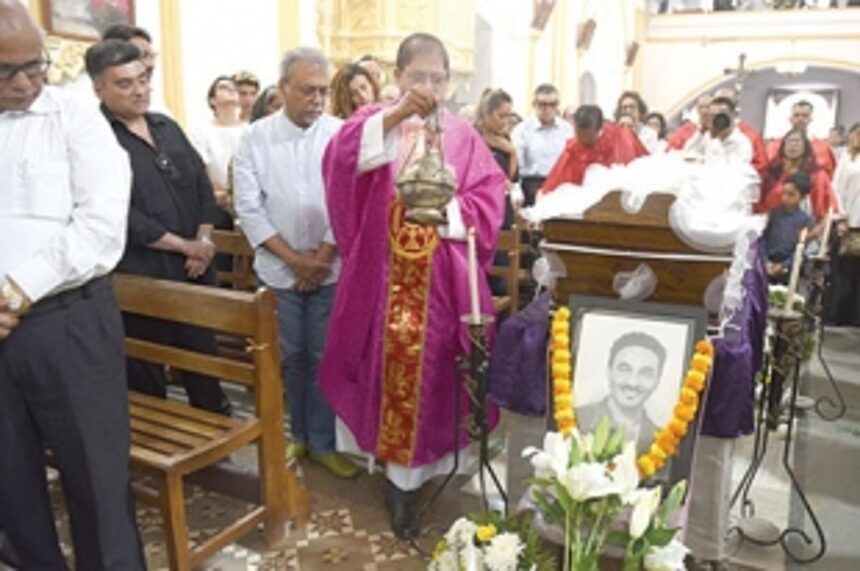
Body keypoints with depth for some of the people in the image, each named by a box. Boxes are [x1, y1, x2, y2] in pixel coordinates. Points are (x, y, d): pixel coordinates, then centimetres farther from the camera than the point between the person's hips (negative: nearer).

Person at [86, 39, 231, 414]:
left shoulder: (167, 127, 12)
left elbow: (202, 185, 11)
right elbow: (122, 215, -18)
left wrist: (204, 241, -3)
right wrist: (185, 245, -13)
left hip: (193, 269, 6)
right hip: (139, 277, -6)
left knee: (203, 359, 18)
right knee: (146, 374, 9)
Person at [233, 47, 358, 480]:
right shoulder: (256, 137, -2)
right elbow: (249, 207, -4)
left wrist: (322, 257, -8)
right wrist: (294, 258, -9)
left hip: (331, 268, -1)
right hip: (279, 270, 1)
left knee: (324, 357, 7)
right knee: (290, 356, 12)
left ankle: (322, 442, 22)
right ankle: (298, 435, 30)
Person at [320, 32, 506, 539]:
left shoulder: (464, 136, 5)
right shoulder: (376, 120, 3)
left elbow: (489, 202, -1)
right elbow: (343, 158, -19)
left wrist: (444, 208, -19)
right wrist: (396, 116, -30)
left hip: (440, 281, 0)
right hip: (382, 276, 0)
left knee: (427, 370, 5)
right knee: (389, 365, 8)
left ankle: (405, 474, 22)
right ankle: (401, 471, 30)